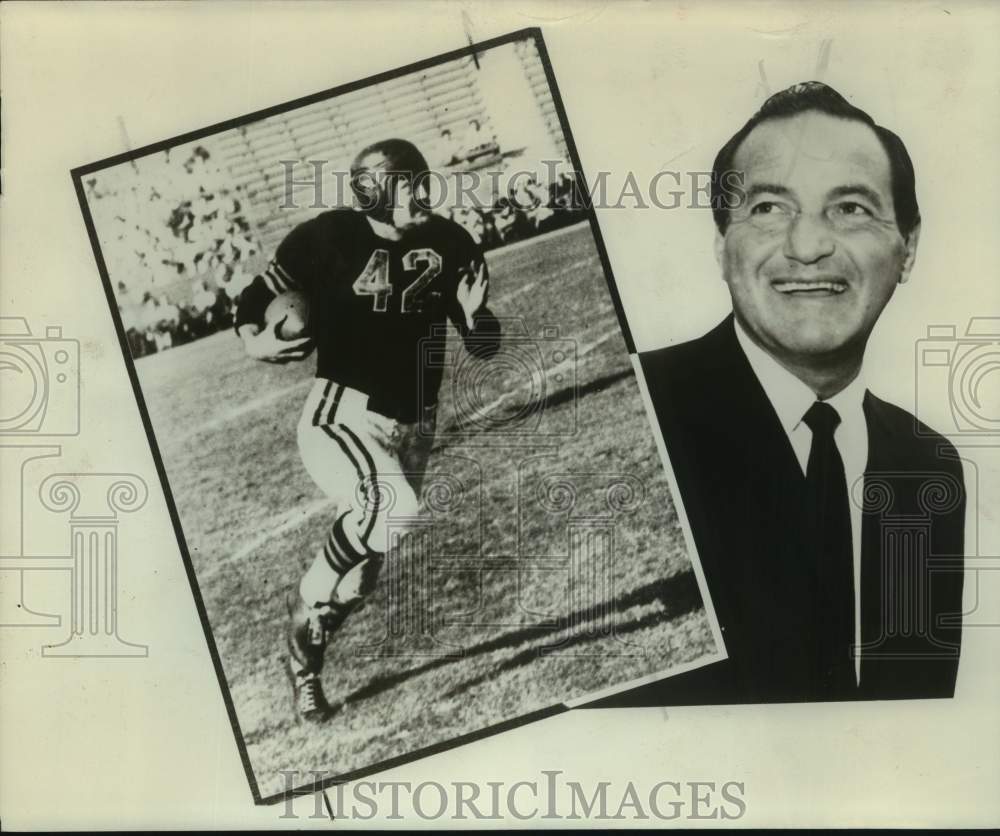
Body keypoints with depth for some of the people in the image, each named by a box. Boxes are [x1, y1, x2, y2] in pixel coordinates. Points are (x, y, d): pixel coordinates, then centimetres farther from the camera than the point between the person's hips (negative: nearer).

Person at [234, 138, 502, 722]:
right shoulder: (329, 237, -11)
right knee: (389, 505, -34)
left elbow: (485, 348, 4)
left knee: (365, 565, 13)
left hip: (412, 429, 5)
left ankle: (305, 664, 40)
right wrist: (255, 340, -22)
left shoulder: (450, 245, -1)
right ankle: (309, 607, -7)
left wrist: (473, 315, -17)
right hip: (342, 417, -5)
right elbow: (257, 298, -1)